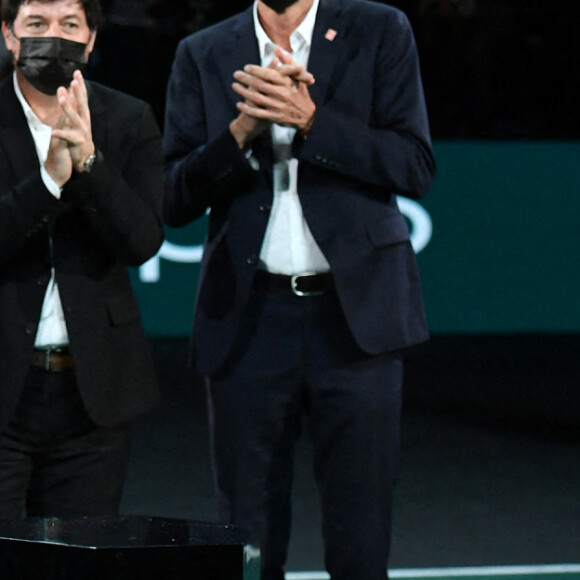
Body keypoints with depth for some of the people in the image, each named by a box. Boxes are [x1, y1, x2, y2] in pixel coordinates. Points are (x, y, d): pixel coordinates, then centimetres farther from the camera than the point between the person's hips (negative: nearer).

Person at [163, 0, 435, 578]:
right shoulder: (203, 55, 10)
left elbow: (415, 167, -4)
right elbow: (174, 199, 3)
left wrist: (308, 119, -14)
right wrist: (245, 129, -12)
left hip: (353, 313, -1)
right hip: (249, 321, 1)